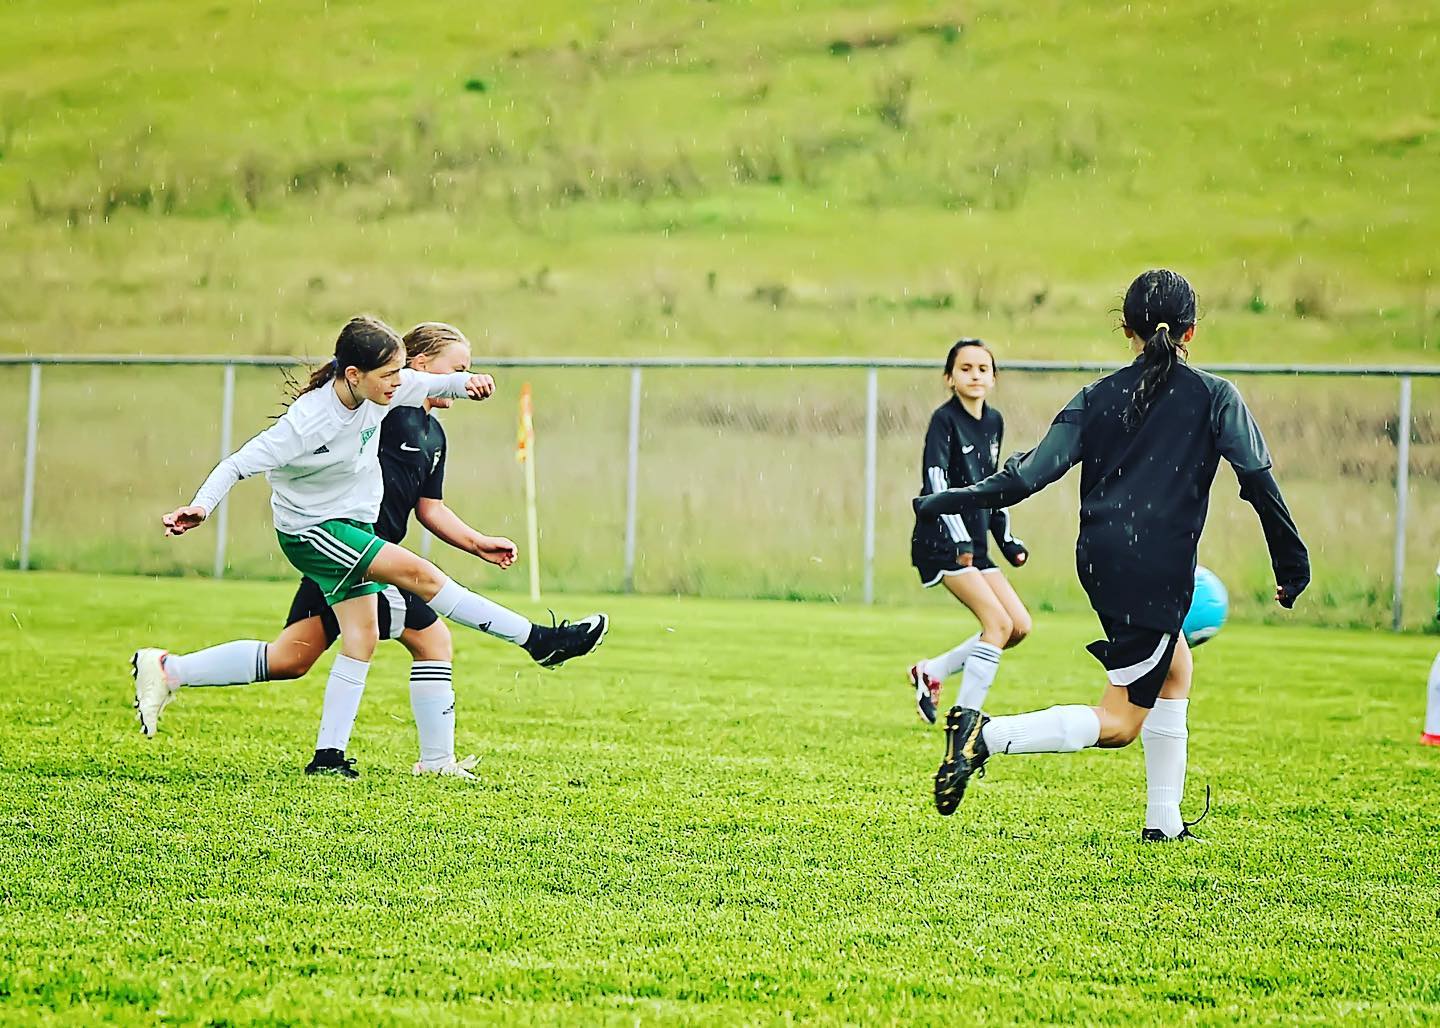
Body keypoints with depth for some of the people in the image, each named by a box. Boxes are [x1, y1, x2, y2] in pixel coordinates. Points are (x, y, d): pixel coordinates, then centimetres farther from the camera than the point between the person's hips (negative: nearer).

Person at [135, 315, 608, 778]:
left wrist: (465, 382, -14)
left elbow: (431, 382, 8)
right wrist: (201, 505, -38)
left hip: (353, 524, 8)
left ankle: (329, 756, 5)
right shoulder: (309, 421, -29)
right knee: (418, 574, -17)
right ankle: (539, 639, -11)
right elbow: (244, 461, -26)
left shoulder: (382, 390, -9)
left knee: (361, 638, 2)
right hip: (312, 530, -8)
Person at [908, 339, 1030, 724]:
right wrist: (958, 539, -29)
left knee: (1020, 626, 3)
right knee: (998, 623, -16)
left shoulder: (994, 422, 12)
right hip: (941, 542, -8)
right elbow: (936, 484, -20)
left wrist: (1006, 538, 18)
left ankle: (932, 671, 12)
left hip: (974, 544, 8)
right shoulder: (945, 420, -10)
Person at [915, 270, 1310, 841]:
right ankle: (986, 735, -22)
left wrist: (946, 502, 9)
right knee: (1120, 722, -2)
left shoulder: (1099, 396, 7)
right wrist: (1292, 564, 1)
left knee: (1176, 669, 26)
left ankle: (1163, 819, 22)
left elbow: (1033, 472, 2)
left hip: (1100, 560, 6)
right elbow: (1258, 480, -6)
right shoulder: (1215, 397, -1)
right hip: (1159, 571, -6)